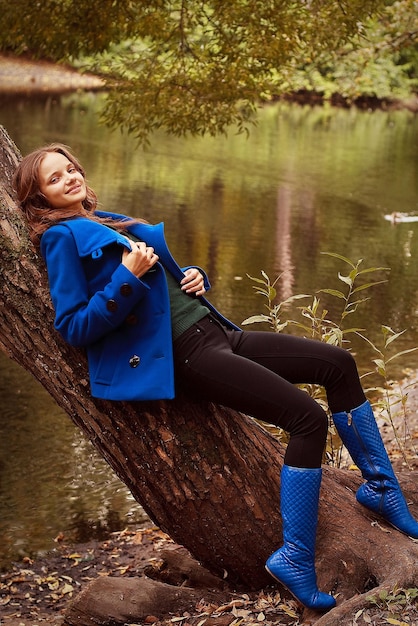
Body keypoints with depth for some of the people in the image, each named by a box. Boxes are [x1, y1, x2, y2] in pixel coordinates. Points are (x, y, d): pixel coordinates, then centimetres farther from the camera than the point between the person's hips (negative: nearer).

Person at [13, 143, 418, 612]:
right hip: (186, 354, -9)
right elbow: (74, 327, -12)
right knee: (307, 418, -19)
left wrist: (194, 277, 7)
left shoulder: (110, 222, 20)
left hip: (216, 332, 9)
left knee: (338, 364, 5)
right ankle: (295, 561, -13)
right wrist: (127, 278, -21)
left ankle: (380, 489, 18)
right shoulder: (63, 236, -4)